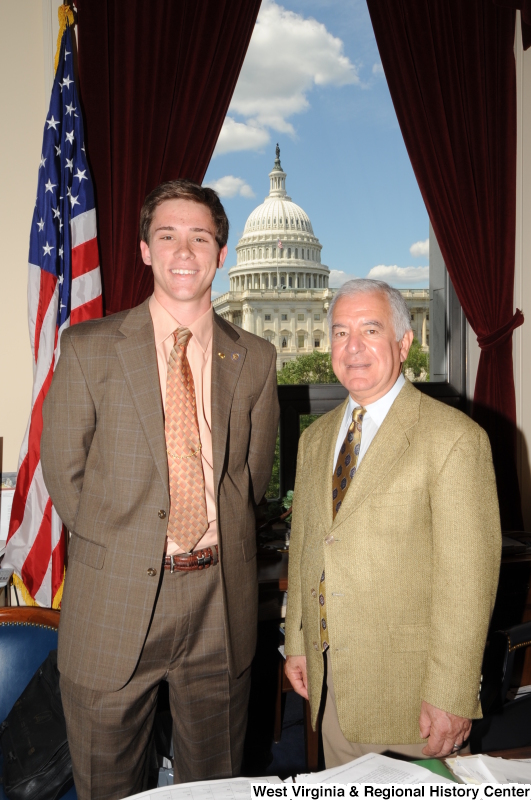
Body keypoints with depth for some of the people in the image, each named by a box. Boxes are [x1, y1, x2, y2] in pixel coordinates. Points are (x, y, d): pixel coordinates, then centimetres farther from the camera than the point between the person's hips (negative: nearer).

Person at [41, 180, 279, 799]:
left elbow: (252, 474, 9)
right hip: (115, 601, -1)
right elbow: (63, 471, 0)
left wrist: (212, 540, 3)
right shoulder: (88, 348, -5)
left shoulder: (255, 359, 1)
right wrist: (117, 546, 1)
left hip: (222, 601, 2)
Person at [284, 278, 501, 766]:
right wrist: (298, 644, 11)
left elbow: (468, 578, -16)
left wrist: (451, 696, -16)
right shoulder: (315, 439, 8)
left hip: (409, 690, -5)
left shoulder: (454, 437, -14)